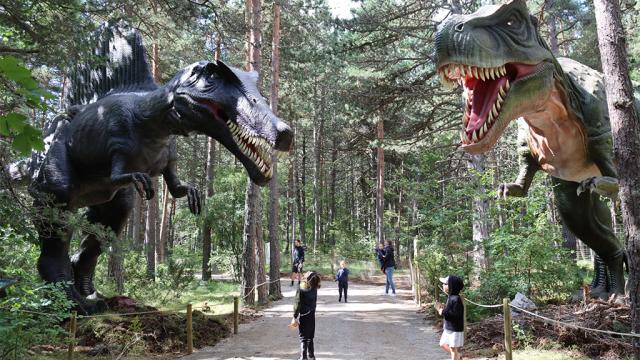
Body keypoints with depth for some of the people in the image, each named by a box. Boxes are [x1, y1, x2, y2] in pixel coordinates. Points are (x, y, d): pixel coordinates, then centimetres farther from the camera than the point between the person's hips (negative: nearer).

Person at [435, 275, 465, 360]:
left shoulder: (456, 299, -24)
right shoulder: (450, 297, 6)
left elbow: (456, 315, -29)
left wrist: (443, 312, -27)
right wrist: (442, 308, 1)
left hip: (455, 329, -10)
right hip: (448, 328, 10)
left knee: (453, 348, 3)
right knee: (443, 344, 19)